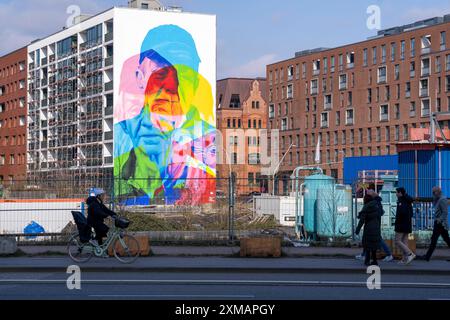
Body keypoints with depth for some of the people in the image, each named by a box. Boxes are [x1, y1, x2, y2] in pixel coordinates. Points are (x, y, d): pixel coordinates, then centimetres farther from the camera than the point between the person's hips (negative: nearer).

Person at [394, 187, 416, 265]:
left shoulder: (401, 201, -13)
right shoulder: (408, 201, 15)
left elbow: (402, 212, -26)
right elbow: (411, 213, 19)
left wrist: (397, 220, -14)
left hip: (401, 224, -9)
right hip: (408, 224, 9)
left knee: (397, 241, -7)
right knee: (405, 241, 9)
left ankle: (410, 254, -18)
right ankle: (405, 259, 7)